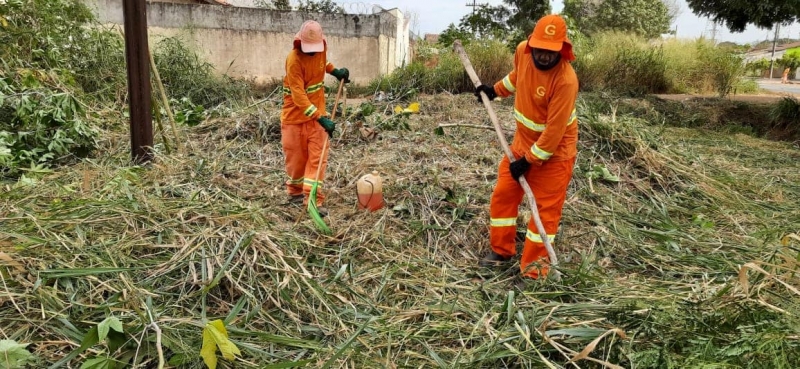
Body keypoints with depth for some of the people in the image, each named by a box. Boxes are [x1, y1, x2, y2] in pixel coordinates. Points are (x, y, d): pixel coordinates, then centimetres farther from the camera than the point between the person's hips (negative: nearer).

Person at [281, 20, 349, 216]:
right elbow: (299, 96, -28)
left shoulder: (321, 48, -4)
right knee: (296, 157, 8)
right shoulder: (294, 60, -23)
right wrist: (321, 118, -34)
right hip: (295, 115, -5)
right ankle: (295, 192, 32)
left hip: (317, 113, 5)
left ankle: (313, 199, -4)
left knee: (318, 156, -4)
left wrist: (335, 71, 8)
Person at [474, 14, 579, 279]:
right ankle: (501, 250, 29)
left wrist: (528, 160, -20)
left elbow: (554, 131, -27)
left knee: (546, 208, 2)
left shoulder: (566, 80, -31)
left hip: (554, 151, -7)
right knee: (502, 195, 12)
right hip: (522, 141, 7)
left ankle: (533, 266, 14)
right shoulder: (523, 51, -11)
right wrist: (496, 90, 17)